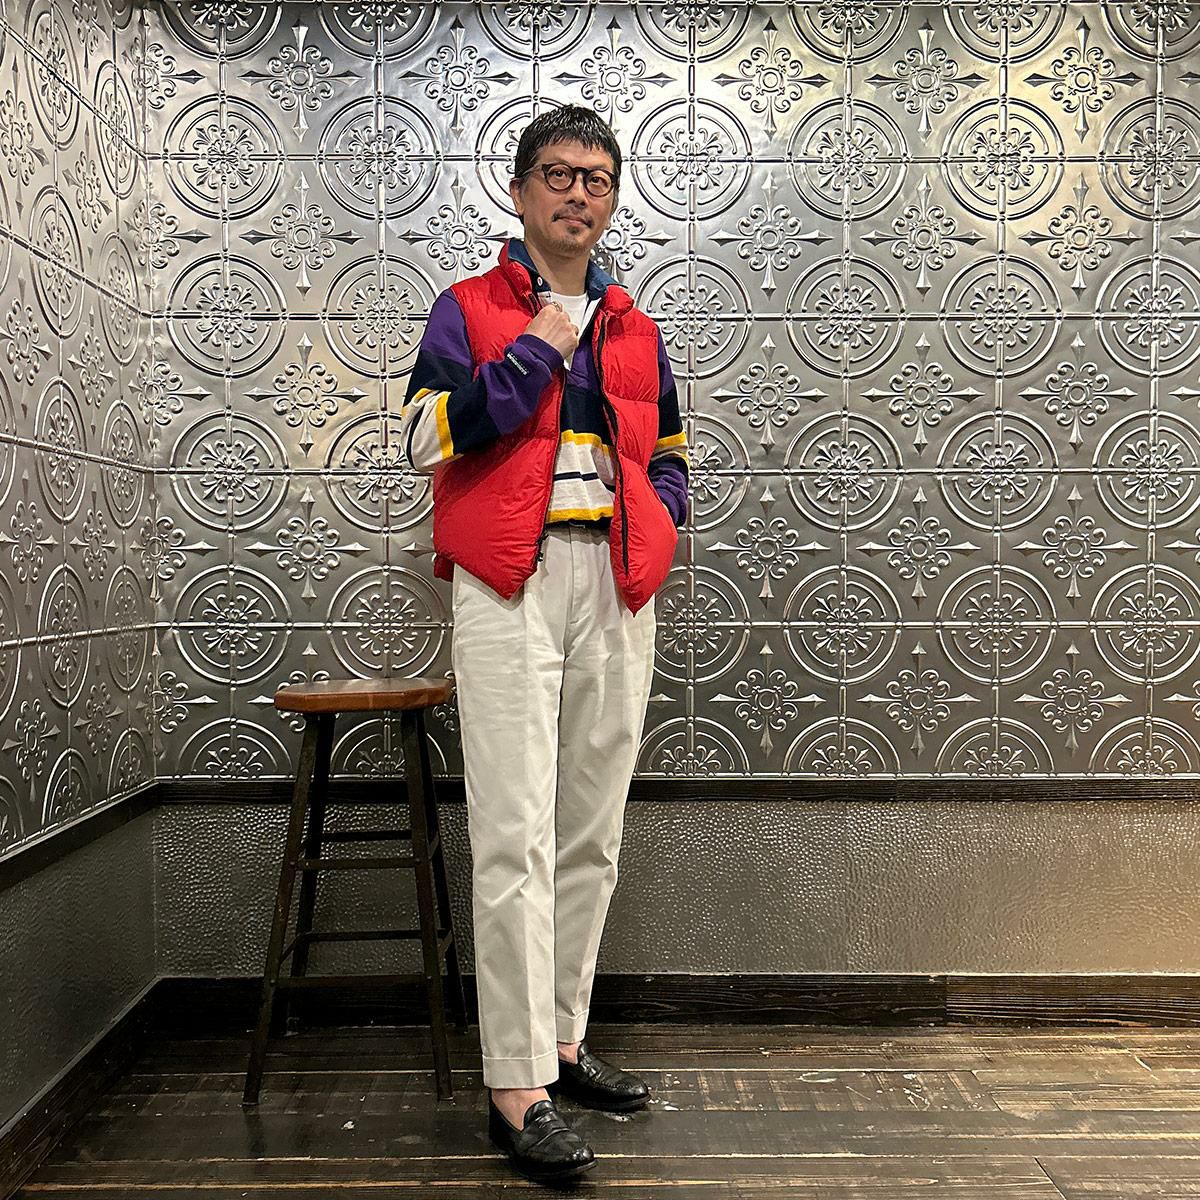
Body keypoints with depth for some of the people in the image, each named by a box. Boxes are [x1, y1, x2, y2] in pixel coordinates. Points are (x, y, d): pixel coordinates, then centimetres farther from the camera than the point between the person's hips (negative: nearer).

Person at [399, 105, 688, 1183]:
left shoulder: (634, 329, 20)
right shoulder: (468, 309, 7)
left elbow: (667, 455, 26)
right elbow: (426, 436, -9)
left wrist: (660, 523, 5)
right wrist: (538, 348, -5)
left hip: (616, 586, 5)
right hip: (508, 582, -5)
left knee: (592, 833, 10)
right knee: (517, 837, -9)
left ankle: (563, 1039, 24)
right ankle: (517, 1086, 0)